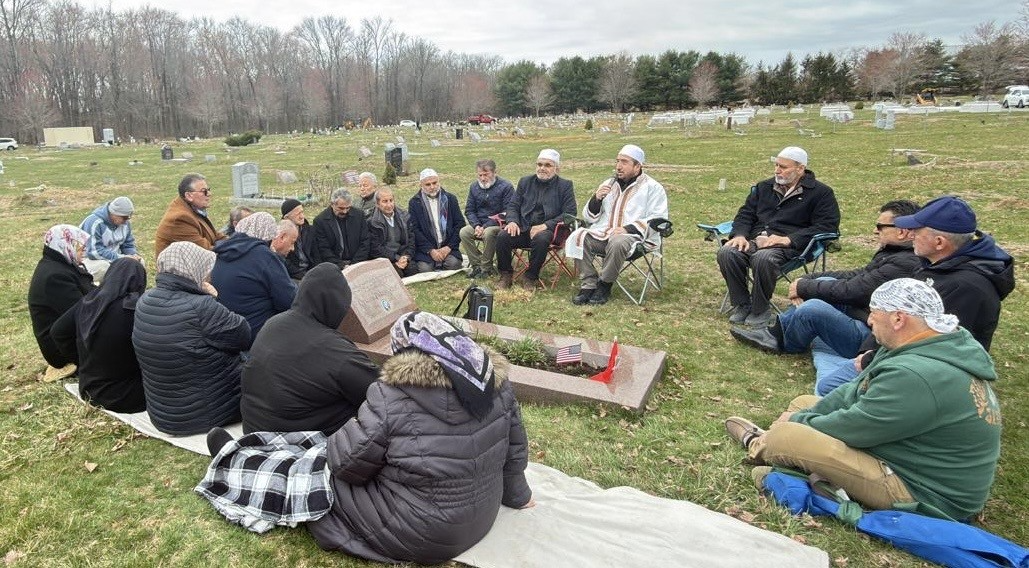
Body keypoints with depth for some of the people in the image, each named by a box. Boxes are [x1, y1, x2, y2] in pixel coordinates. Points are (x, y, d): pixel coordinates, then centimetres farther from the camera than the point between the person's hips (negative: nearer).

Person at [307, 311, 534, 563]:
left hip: (423, 539, -6)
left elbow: (346, 464, -13)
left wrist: (337, 439, 9)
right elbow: (514, 452, 3)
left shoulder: (391, 397, -24)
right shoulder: (495, 379, -8)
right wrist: (516, 496, 21)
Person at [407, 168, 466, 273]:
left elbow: (460, 223, 6)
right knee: (425, 268, -25)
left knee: (454, 264, -25)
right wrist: (431, 250, -12)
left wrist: (449, 247, -7)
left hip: (447, 246, 1)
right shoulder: (414, 202, 4)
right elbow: (413, 229, -3)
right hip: (425, 248, -1)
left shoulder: (450, 198, 9)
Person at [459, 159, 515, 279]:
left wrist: (485, 227, -20)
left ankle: (486, 268, -18)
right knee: (464, 232, -22)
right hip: (479, 225, 5)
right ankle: (477, 265, -13)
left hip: (499, 225, -5)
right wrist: (476, 226, -11)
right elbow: (469, 210, 11)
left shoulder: (506, 187, -9)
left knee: (488, 233, -36)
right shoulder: (474, 186, 9)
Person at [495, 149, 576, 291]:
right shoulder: (525, 182, 19)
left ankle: (530, 277, -16)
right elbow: (513, 205, 16)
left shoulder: (565, 185, 7)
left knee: (540, 239, -37)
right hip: (523, 228, 3)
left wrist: (545, 225, -17)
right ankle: (506, 275, -5)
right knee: (503, 236, -25)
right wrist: (512, 221, -8)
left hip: (548, 230, -3)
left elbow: (569, 213, -4)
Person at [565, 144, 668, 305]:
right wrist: (596, 199, -1)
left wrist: (628, 229, -19)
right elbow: (589, 217, 20)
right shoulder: (608, 185, 21)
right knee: (578, 237, -22)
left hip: (635, 237, -5)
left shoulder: (653, 188, 5)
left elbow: (658, 221, -7)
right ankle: (589, 285, -18)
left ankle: (604, 285, -16)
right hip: (603, 234, 5)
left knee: (617, 243, -38)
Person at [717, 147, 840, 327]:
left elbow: (826, 226, -4)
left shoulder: (821, 193, 7)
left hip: (790, 245, -5)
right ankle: (742, 305, -12)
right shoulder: (764, 187, 23)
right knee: (727, 252, -26)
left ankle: (761, 310, -17)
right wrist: (740, 235, -4)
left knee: (763, 258, -38)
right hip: (755, 239, 5)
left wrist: (788, 239, -16)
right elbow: (745, 214, 20)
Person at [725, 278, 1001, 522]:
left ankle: (758, 446, 15)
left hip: (922, 492, -10)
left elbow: (850, 428, -24)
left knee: (785, 438, -17)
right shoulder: (944, 344, 2)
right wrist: (802, 416, 0)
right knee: (805, 403, 11)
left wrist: (796, 421, -5)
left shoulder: (915, 377, -33)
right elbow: (859, 392, 6)